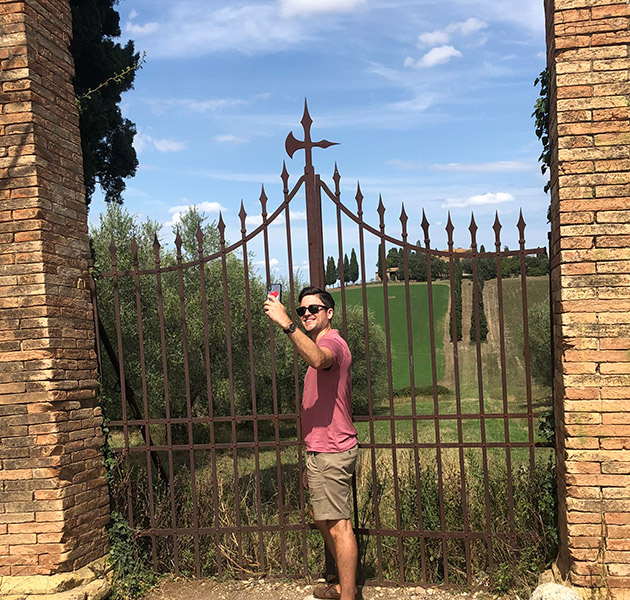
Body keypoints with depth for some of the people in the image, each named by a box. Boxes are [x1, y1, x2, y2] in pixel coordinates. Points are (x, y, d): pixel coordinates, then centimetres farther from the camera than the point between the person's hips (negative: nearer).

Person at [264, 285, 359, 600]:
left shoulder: (332, 342, -12)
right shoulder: (325, 346, 21)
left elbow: (317, 359, -41)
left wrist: (286, 324, -50)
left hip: (330, 452, -11)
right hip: (322, 451, 11)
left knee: (337, 524, -6)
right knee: (321, 516, 21)